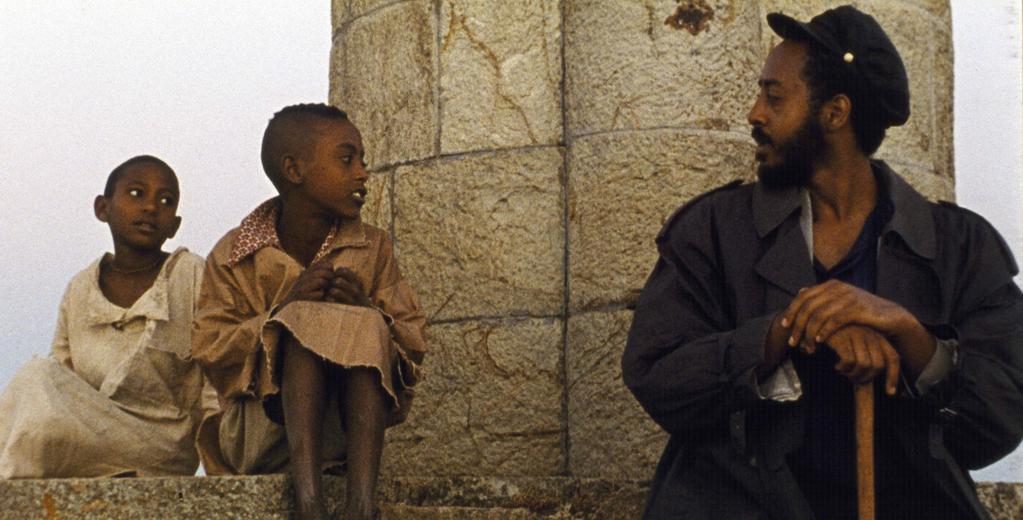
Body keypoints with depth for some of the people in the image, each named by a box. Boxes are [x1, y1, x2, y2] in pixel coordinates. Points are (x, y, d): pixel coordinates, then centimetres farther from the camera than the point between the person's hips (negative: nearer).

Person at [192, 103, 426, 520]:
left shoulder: (373, 248, 11)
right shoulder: (234, 255, 4)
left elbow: (412, 343, 5)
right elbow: (210, 352, -5)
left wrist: (364, 314, -16)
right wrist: (286, 309, -18)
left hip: (345, 428, 2)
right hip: (257, 433, -2)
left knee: (368, 329, -25)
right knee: (305, 323, -27)